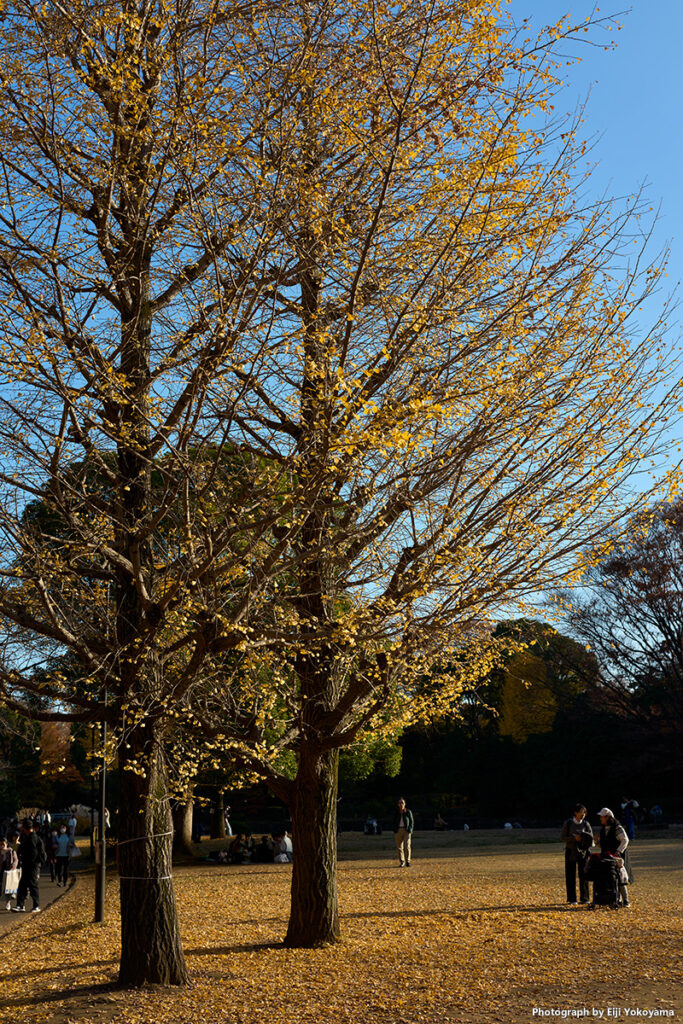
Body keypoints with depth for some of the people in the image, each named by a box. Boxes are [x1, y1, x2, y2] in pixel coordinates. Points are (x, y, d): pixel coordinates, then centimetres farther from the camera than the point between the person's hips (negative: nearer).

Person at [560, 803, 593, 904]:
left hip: (583, 851, 1)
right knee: (570, 876, 0)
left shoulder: (585, 824, 5)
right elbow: (562, 837, -4)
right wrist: (574, 838, -16)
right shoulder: (568, 823, 0)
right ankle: (571, 899, 7)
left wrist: (580, 835, -18)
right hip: (571, 852, -1)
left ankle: (585, 898, 7)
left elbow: (590, 836, -1)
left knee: (583, 875, -2)